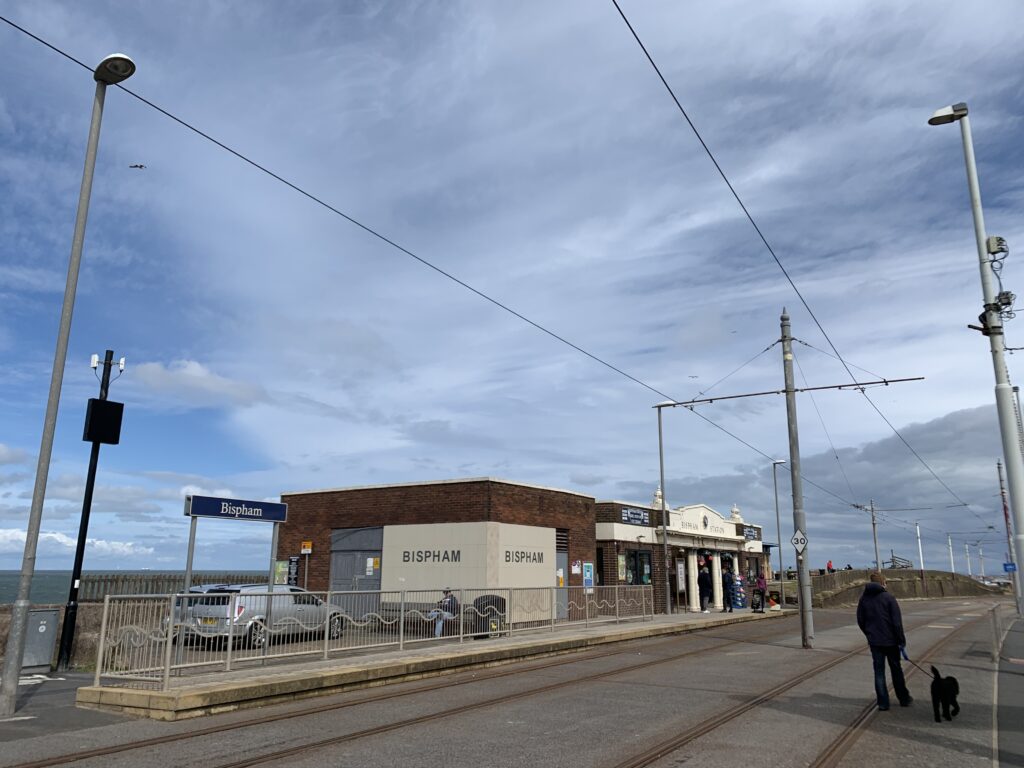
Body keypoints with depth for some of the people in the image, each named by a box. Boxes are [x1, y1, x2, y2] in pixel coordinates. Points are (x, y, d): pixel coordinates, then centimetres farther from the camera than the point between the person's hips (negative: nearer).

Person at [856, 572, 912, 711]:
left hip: (874, 642, 2)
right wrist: (901, 640, -5)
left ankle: (883, 702, 8)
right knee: (896, 670, 15)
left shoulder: (864, 599, 1)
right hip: (890, 640, -2)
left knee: (879, 672, 8)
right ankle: (904, 698, 27)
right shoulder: (888, 598, -11)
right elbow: (897, 622, -13)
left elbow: (860, 621, 6)